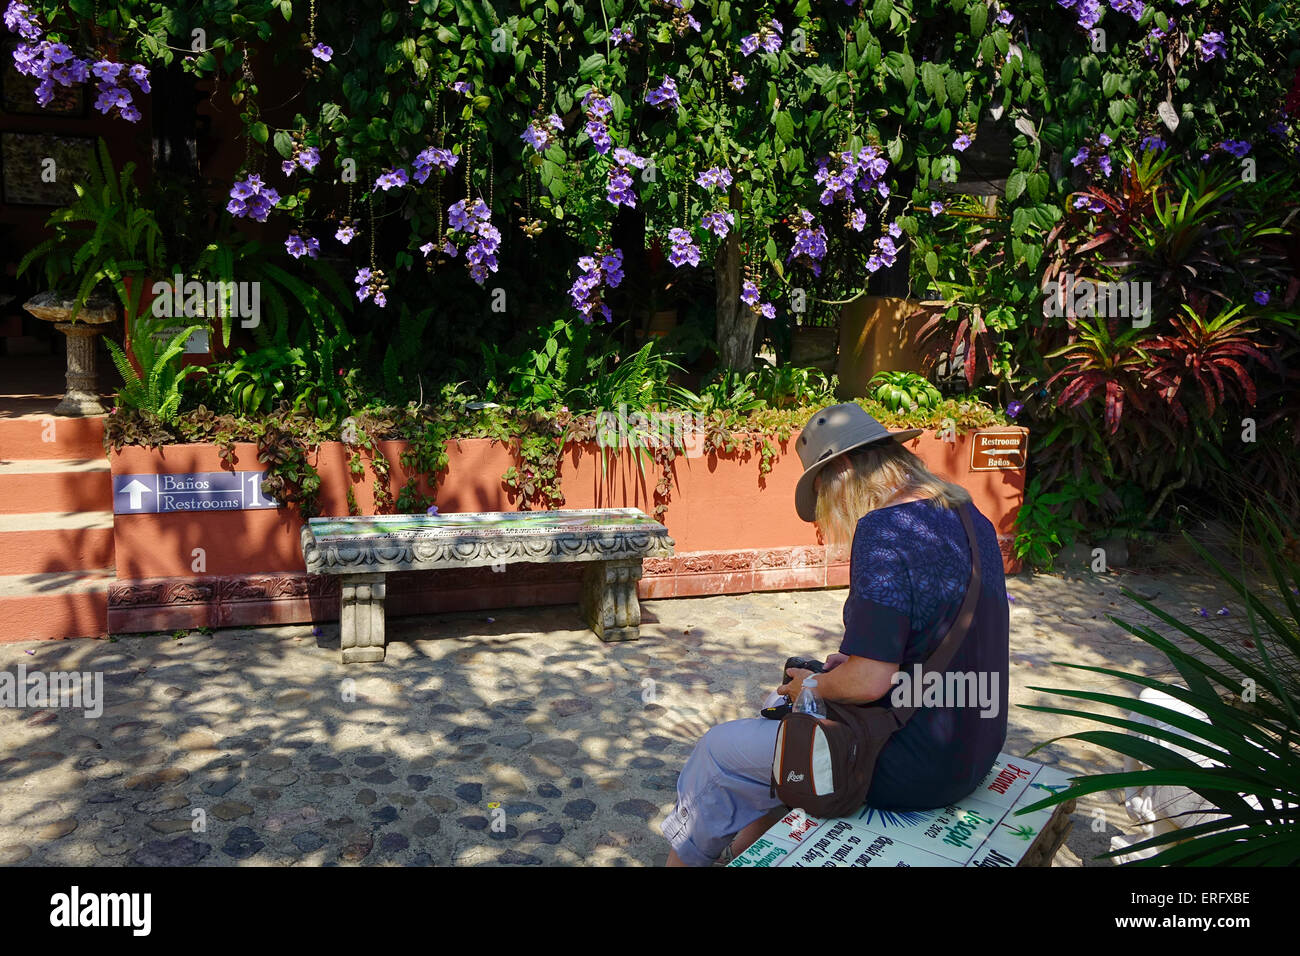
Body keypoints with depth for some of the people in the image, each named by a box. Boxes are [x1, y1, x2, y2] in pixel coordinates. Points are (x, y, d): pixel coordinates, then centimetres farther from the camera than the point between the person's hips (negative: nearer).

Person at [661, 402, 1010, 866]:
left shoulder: (882, 529, -24)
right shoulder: (972, 518, 4)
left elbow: (868, 681, -27)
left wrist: (812, 685, -6)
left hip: (914, 769, -9)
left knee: (719, 750, 10)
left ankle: (684, 854, 34)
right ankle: (742, 850, 41)